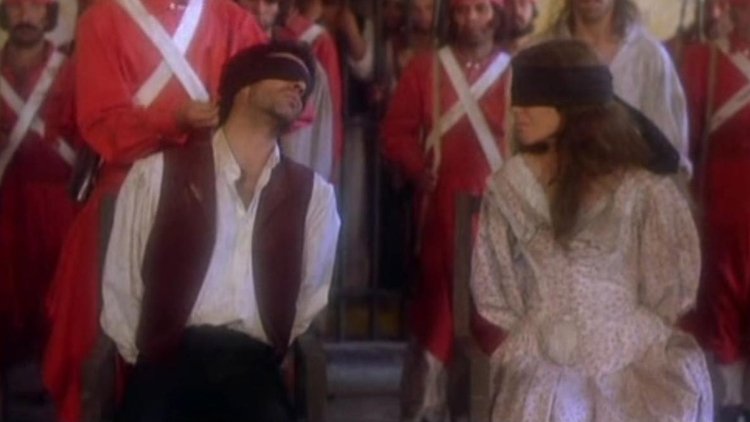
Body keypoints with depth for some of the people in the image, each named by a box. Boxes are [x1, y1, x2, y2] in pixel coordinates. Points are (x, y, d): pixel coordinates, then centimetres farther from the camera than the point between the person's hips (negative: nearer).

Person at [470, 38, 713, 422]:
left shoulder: (641, 187, -7)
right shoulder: (511, 185, -1)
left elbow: (668, 293, 0)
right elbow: (495, 289, 7)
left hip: (633, 374, -1)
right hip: (543, 376, 2)